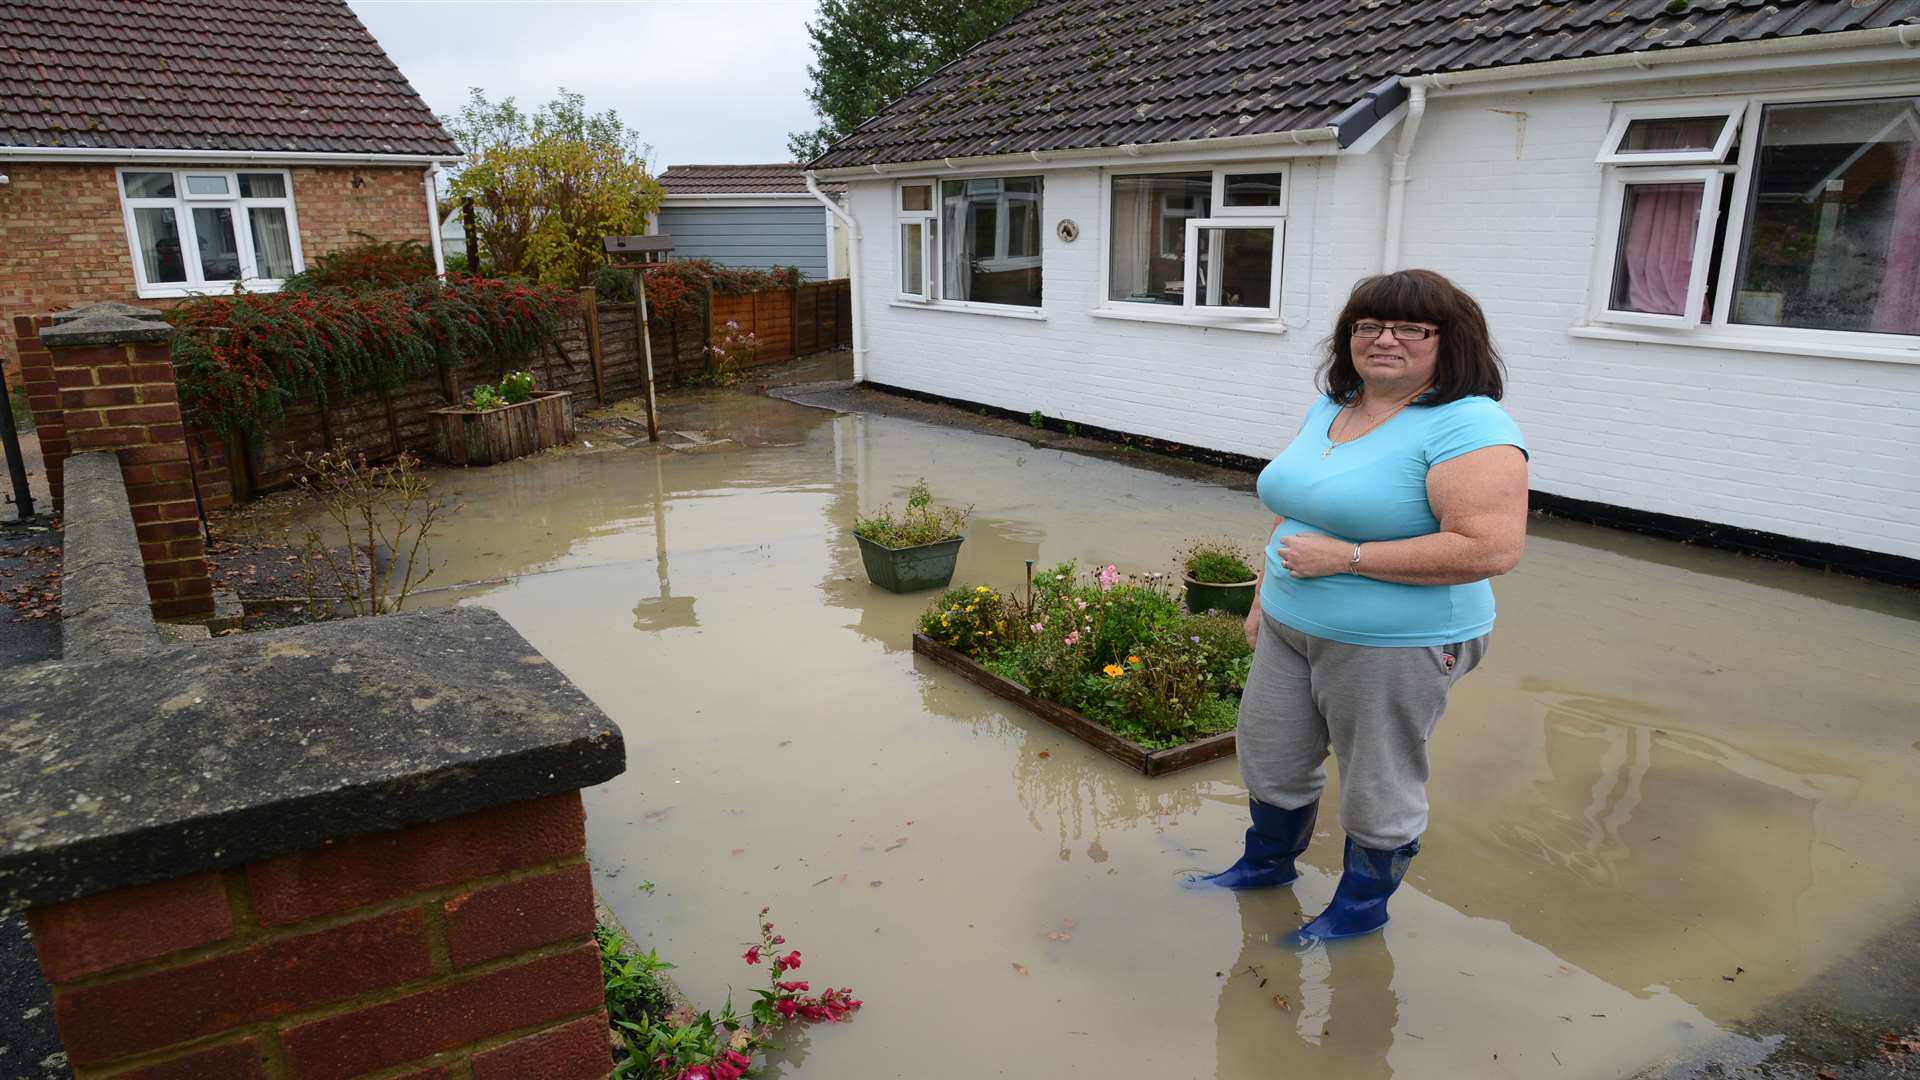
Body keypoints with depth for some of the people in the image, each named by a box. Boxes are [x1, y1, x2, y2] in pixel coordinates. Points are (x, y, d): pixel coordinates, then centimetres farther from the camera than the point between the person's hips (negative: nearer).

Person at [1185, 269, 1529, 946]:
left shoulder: (1468, 427, -19)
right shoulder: (1330, 408, 7)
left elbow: (1492, 548, -28)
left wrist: (1345, 556, -26)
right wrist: (1264, 599, 17)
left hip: (1396, 648, -8)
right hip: (1291, 630, 8)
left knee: (1378, 788, 10)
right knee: (1271, 757, 21)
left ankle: (1363, 902, 34)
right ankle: (1268, 863, 46)